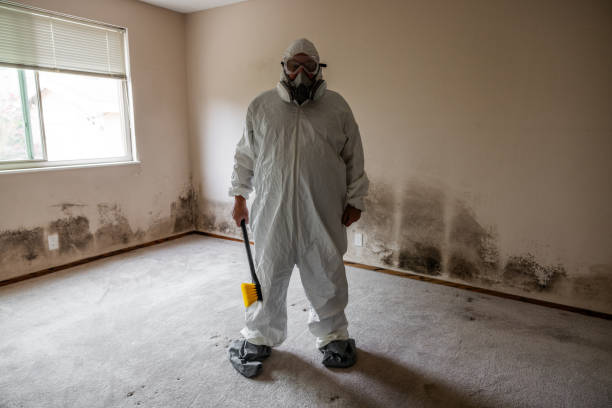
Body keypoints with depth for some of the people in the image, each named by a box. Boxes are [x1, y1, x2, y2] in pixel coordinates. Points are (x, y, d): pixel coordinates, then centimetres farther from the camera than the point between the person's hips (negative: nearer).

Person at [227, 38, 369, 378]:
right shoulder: (260, 106, 5)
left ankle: (332, 334, 33)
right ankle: (260, 336, 31)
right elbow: (245, 156, 11)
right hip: (272, 212, 1)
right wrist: (239, 197, 9)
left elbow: (354, 157, 7)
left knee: (326, 276, 11)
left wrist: (354, 200, 5)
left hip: (323, 213, 0)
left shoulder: (336, 106, 4)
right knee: (269, 274, 11)